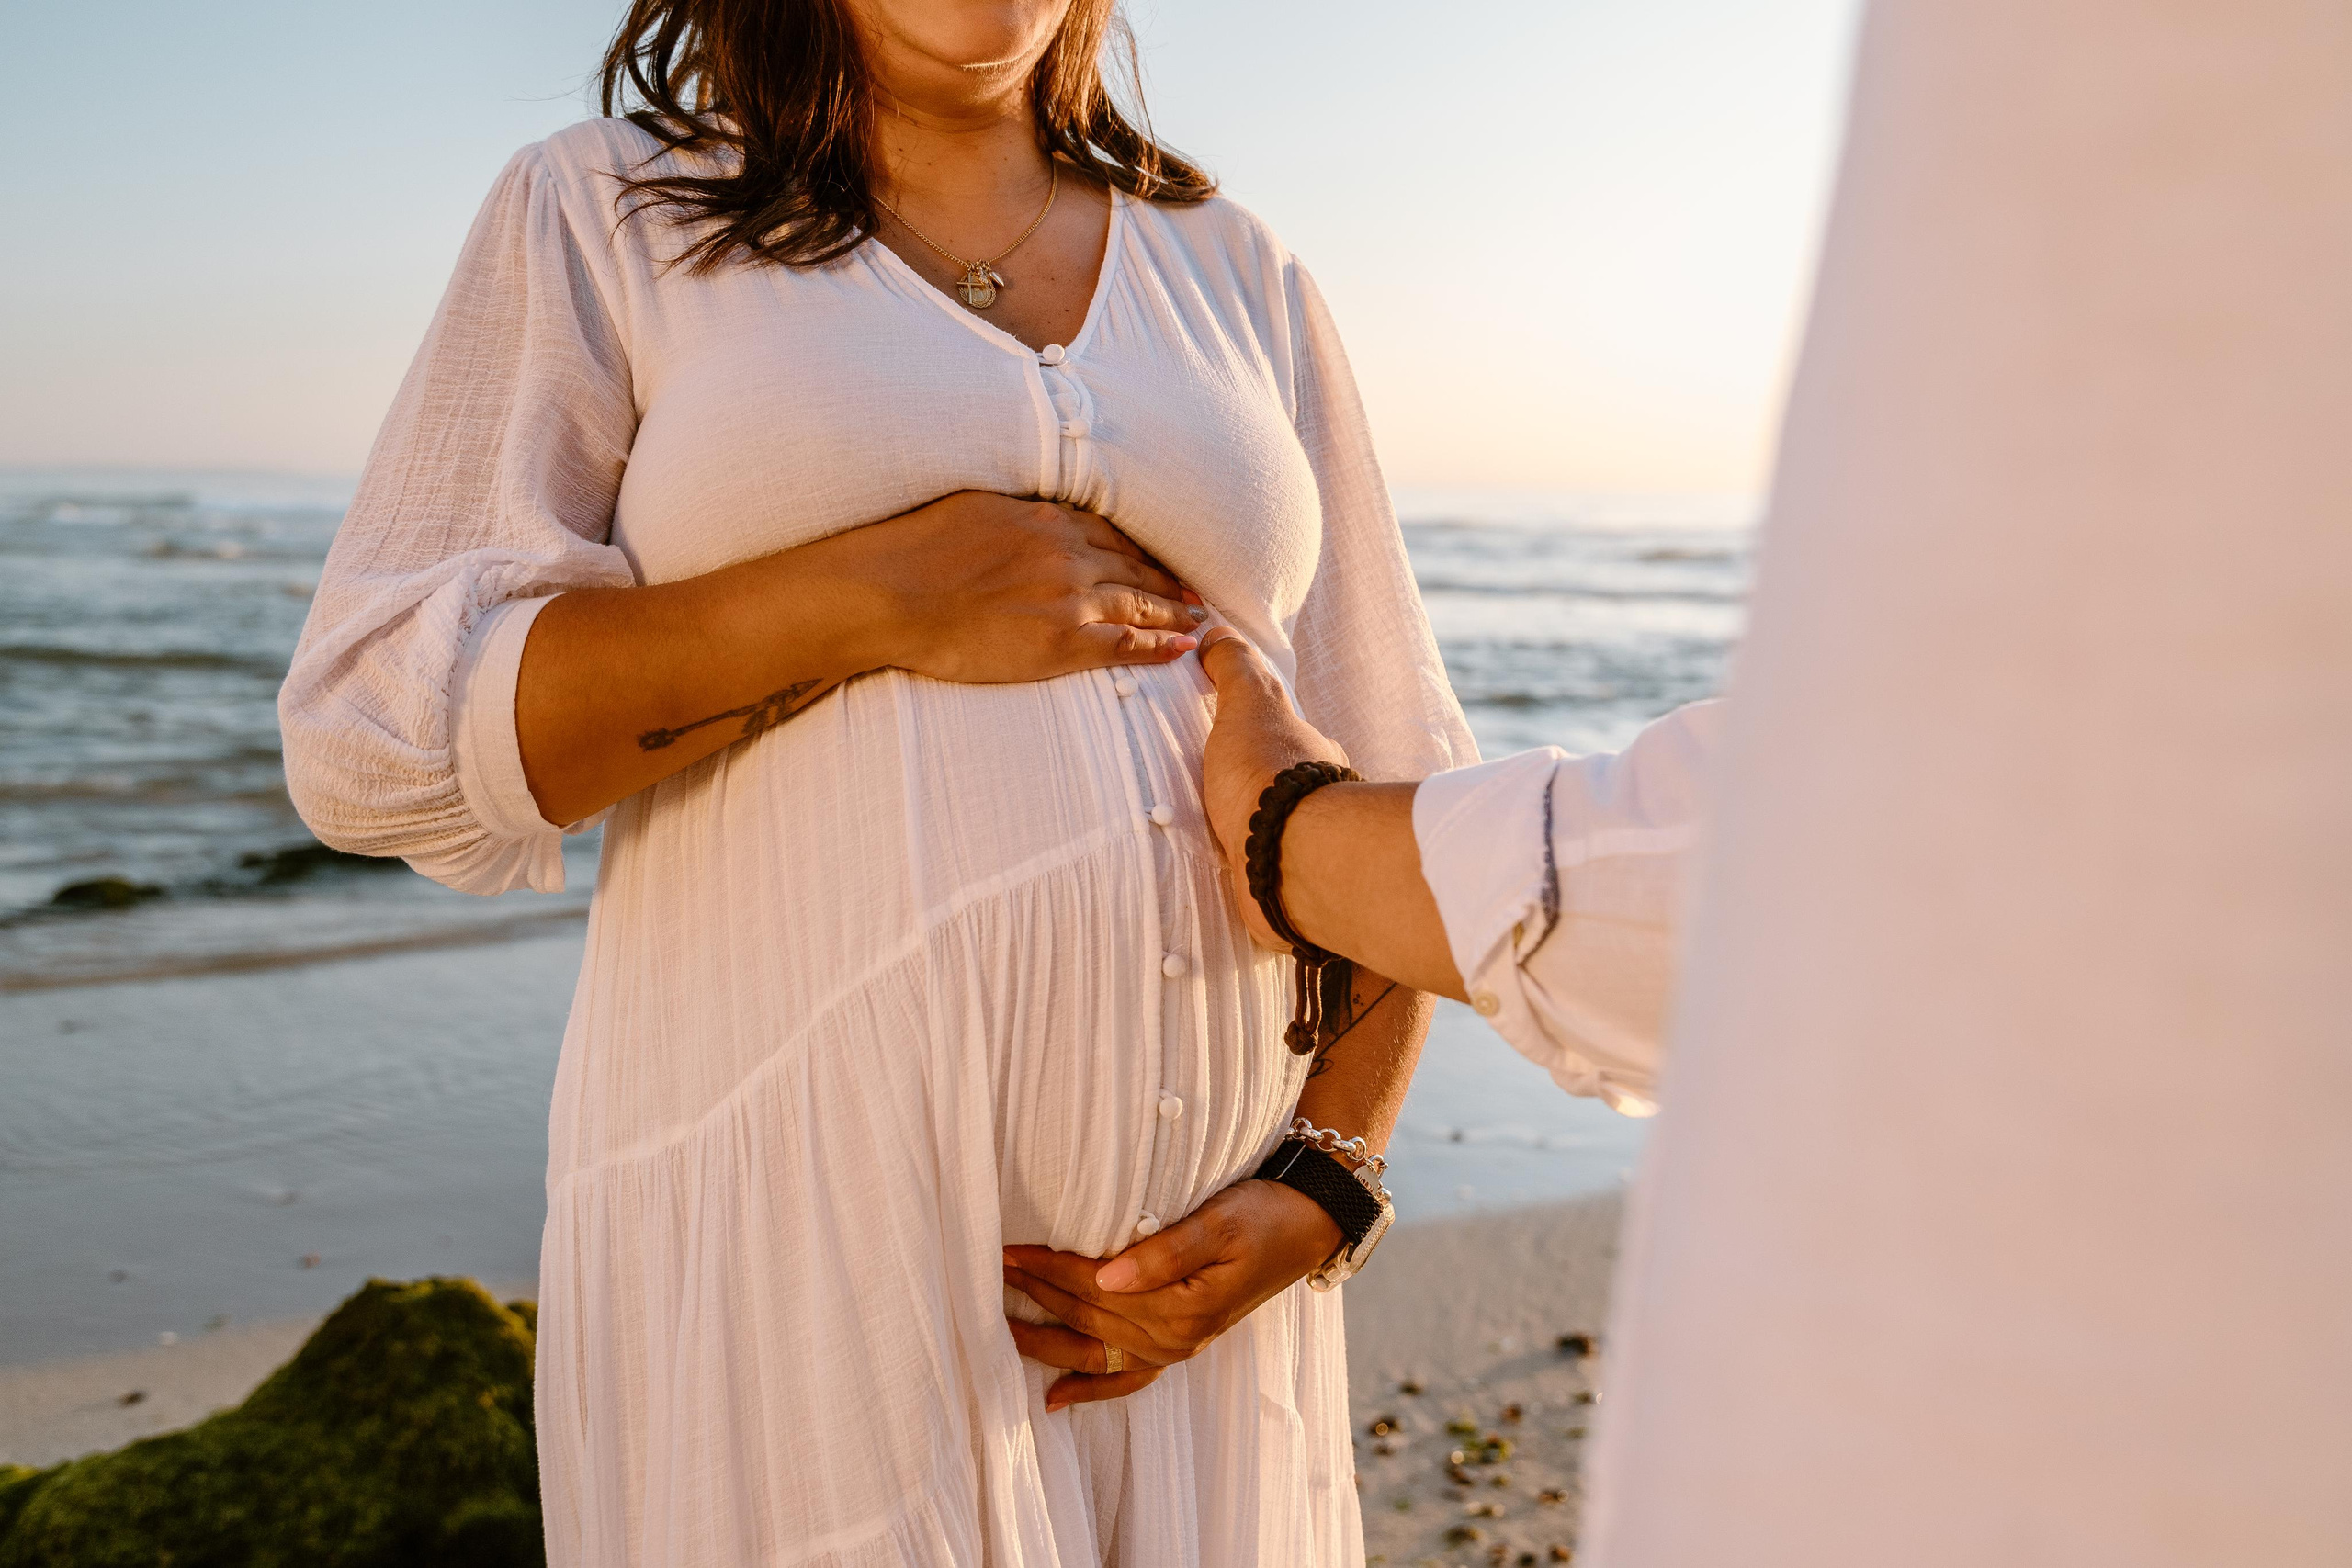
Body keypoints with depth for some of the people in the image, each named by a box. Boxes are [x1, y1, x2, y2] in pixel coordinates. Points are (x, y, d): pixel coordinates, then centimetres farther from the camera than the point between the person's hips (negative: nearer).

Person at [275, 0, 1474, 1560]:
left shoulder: (1242, 282, 11)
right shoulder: (604, 210, 4)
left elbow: (1396, 794, 8)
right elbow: (375, 736, -5)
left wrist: (1316, 1195, -6)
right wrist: (880, 600, -14)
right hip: (793, 1218, -2)